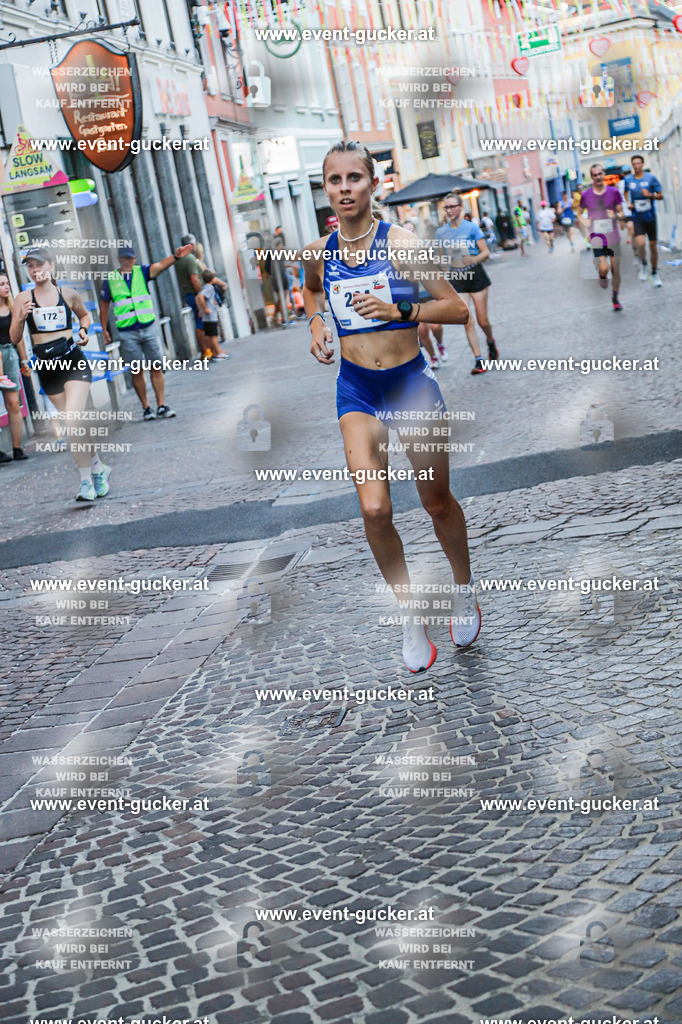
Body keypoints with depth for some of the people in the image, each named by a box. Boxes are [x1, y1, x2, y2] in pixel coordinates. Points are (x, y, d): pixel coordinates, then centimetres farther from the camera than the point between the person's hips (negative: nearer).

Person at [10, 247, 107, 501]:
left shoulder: (68, 294, 1)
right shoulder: (23, 299, 0)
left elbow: (84, 314, 22)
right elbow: (14, 339, -1)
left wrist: (83, 330, 2)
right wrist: (21, 318, -18)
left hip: (74, 362, -2)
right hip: (46, 368, 2)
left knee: (72, 420, -18)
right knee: (75, 425, 10)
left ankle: (86, 479, -7)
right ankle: (98, 468, 29)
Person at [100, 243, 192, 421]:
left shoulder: (142, 272, 4)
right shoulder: (110, 280, 4)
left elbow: (161, 265, -14)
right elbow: (104, 306, 12)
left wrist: (176, 256, -33)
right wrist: (104, 330, 9)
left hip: (149, 327, 1)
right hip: (127, 334, -1)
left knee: (156, 368, -1)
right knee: (137, 371, 1)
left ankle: (161, 406, 1)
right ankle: (146, 408, 9)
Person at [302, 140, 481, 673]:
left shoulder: (401, 244, -13)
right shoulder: (319, 252, -1)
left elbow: (458, 309, -10)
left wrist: (400, 311, -22)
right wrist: (317, 322, 3)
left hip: (411, 382, -2)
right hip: (356, 388, 2)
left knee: (438, 503, 10)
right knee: (374, 508, -12)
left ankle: (465, 589, 38)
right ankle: (410, 617, 6)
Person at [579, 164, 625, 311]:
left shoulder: (614, 192, -1)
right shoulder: (585, 195, -1)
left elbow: (621, 213, 3)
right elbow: (580, 213, 15)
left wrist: (617, 216, -19)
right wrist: (584, 222, -4)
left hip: (613, 238, 1)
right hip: (596, 237, -1)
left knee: (616, 271, 3)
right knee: (603, 268, -20)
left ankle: (615, 298, 24)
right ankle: (601, 275, 18)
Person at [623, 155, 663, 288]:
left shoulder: (651, 178, -4)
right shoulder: (628, 179, 3)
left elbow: (661, 196, -1)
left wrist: (651, 195, -21)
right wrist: (628, 203, 5)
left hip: (650, 217, 0)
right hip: (637, 218, 0)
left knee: (653, 245, 6)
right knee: (640, 243, -21)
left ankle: (654, 274, 23)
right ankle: (643, 265, 7)